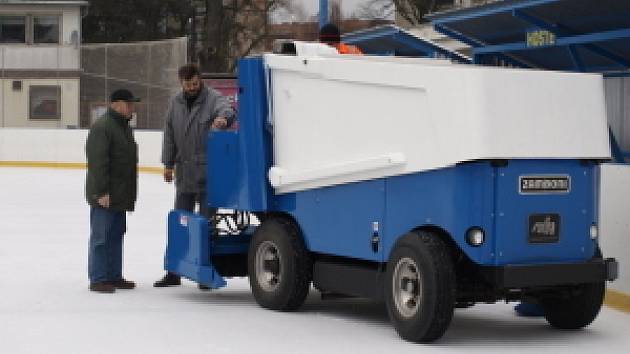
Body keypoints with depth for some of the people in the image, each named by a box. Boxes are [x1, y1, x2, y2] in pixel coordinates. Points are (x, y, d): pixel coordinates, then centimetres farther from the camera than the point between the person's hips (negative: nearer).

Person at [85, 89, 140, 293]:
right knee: (101, 237, -3)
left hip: (120, 196, 10)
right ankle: (98, 279, 3)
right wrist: (102, 192, -24)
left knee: (116, 236, 14)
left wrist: (128, 193, 22)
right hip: (105, 196, -9)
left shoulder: (124, 127, 16)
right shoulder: (102, 127, -16)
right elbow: (98, 161, -21)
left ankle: (114, 276, 22)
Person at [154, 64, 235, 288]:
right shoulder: (176, 103, 8)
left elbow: (227, 109, -30)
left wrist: (222, 118, -53)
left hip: (207, 174, -6)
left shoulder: (213, 98, -9)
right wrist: (168, 163, 12)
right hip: (184, 173, 6)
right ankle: (174, 272, 22)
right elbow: (169, 133, 14)